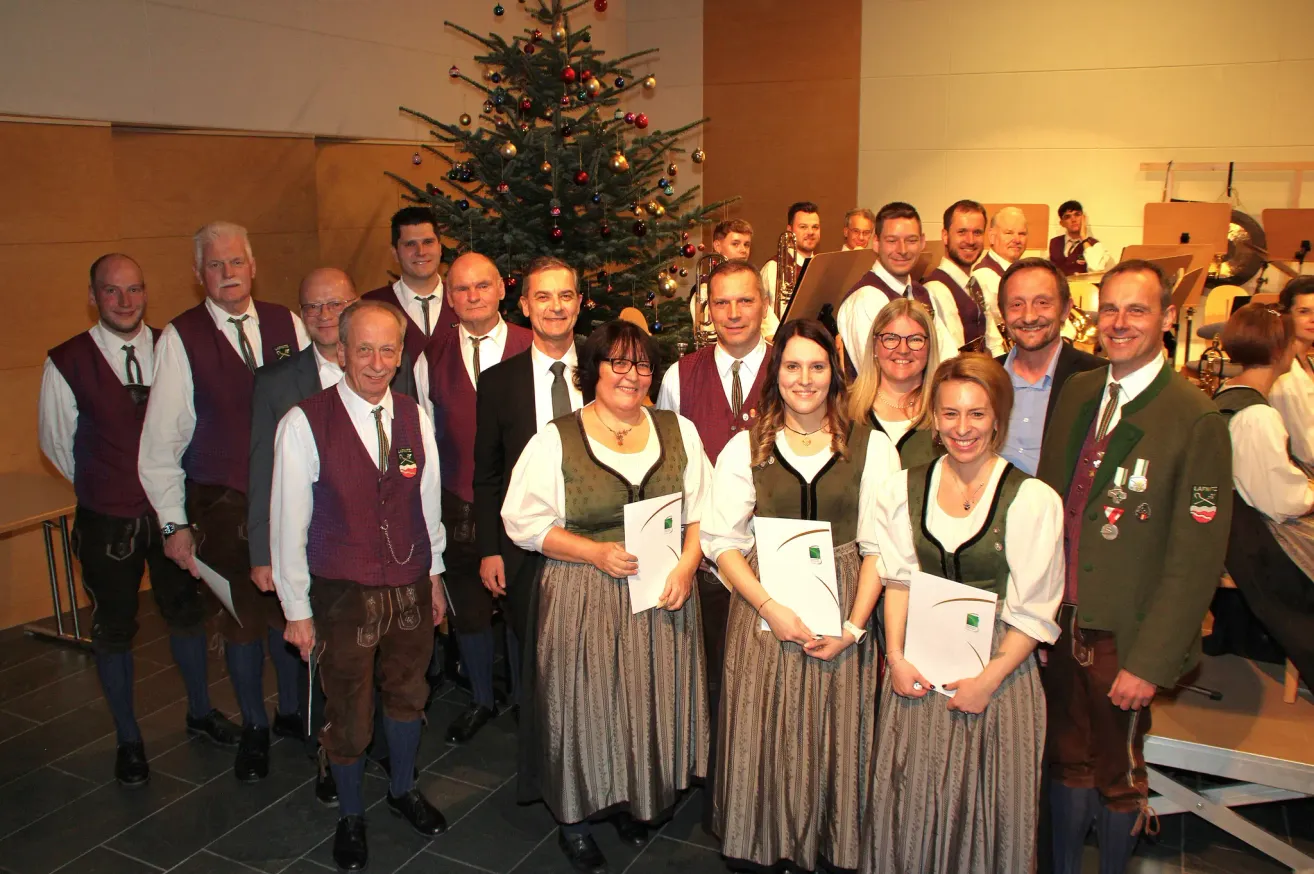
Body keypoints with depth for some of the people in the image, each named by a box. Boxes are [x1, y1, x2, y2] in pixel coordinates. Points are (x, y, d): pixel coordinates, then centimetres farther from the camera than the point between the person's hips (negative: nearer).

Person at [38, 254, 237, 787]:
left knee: (186, 612, 17)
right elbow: (55, 442, 2)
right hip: (107, 520, -2)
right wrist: (105, 488, 8)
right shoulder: (66, 363, -11)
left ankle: (200, 713, 39)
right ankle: (127, 740, 31)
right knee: (113, 631, 12)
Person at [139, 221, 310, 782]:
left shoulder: (287, 325, 2)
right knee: (242, 617, 10)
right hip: (221, 504, -2)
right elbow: (160, 441, -4)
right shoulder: (180, 338, -5)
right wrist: (173, 522, -5)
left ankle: (292, 711, 35)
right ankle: (253, 728, 31)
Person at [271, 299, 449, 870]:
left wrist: (434, 576, 12)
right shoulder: (304, 423, -16)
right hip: (343, 593, -3)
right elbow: (288, 521, -10)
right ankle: (350, 817, 38)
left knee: (407, 695, 21)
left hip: (411, 587, 4)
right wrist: (297, 609, -6)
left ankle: (404, 789, 47)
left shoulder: (415, 417, -3)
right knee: (348, 715, 12)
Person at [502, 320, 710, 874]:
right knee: (586, 702, 7)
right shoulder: (555, 441, -6)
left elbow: (702, 511, 6)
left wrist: (686, 566, -9)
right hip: (583, 597, -3)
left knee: (652, 701, 13)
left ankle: (635, 802, 38)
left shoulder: (679, 432, 5)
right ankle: (574, 819, 29)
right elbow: (524, 521, -7)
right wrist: (596, 552, -16)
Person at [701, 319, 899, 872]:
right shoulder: (745, 448, 1)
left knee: (833, 738, 9)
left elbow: (880, 546, -2)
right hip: (763, 612, 0)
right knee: (767, 736, 8)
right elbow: (721, 539, -1)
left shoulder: (872, 447, -1)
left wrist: (852, 627, -10)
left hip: (843, 613, 0)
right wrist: (771, 608, -12)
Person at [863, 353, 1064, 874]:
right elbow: (898, 578, 3)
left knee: (985, 808, 8)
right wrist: (896, 658, -7)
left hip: (997, 669, -2)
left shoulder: (1033, 500, -10)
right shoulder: (903, 489, 2)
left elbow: (1034, 612, -9)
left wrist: (989, 679, -15)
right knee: (912, 802, 10)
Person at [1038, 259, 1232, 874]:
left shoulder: (1196, 420, -15)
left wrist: (1151, 661, -15)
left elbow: (1196, 558, -15)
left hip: (1123, 637, -4)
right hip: (1060, 621, 5)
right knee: (1069, 760, 19)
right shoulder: (1076, 391, 3)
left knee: (1118, 776, 14)